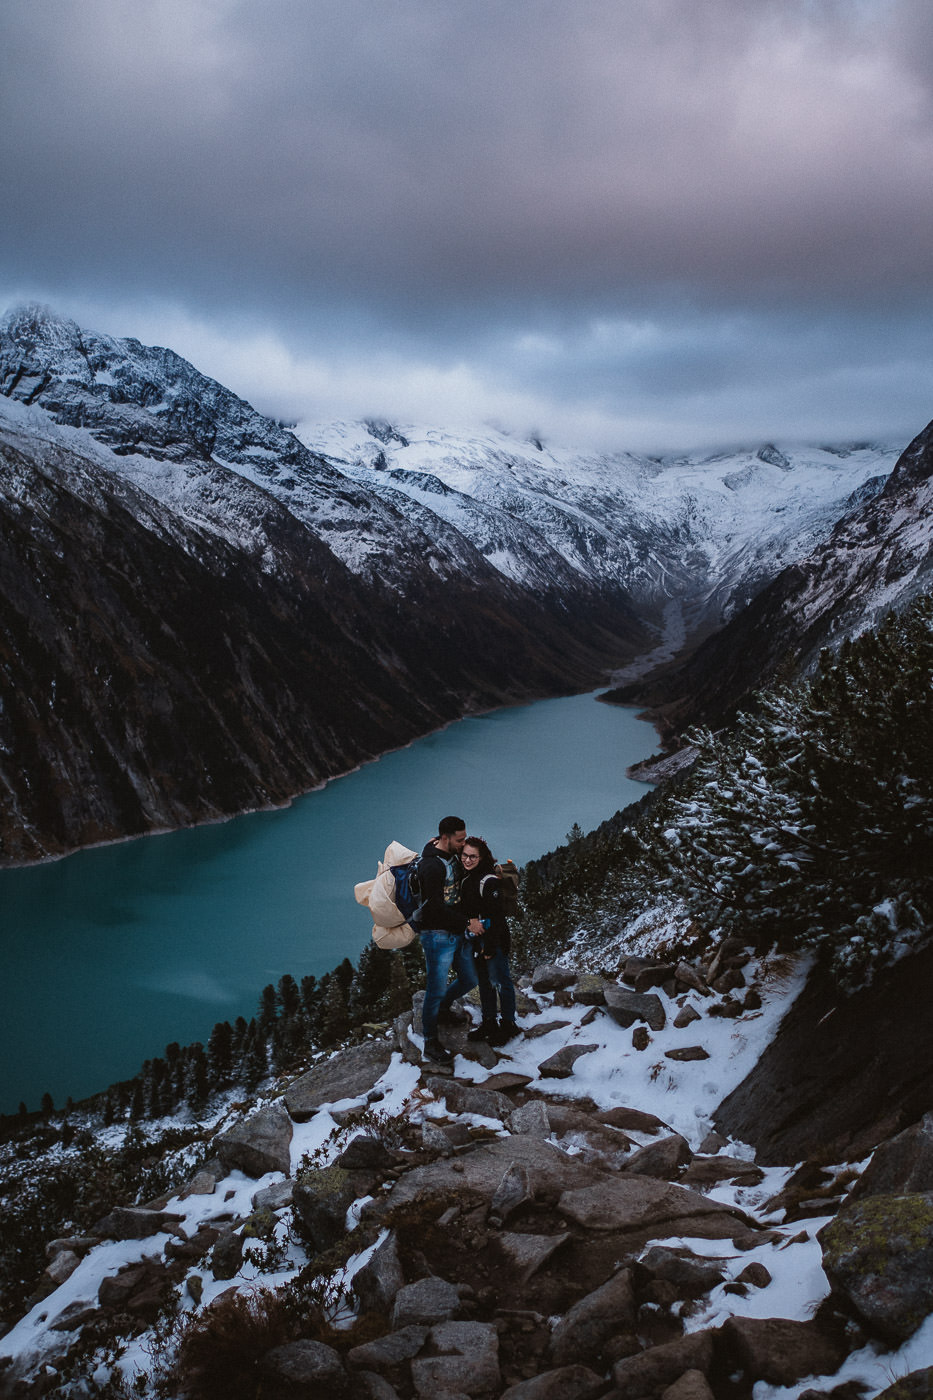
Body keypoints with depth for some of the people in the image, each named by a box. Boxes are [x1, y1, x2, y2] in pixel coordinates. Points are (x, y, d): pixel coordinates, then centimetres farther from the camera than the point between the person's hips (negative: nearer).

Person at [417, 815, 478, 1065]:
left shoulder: (455, 857, 7)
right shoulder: (430, 865, -20)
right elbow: (437, 906, -24)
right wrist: (468, 922, -19)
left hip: (458, 933, 9)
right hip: (438, 934, -9)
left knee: (470, 979, 18)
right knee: (437, 989, -2)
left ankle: (442, 1009, 43)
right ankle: (430, 1042, 12)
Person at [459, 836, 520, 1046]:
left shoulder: (490, 881, -19)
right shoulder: (465, 879, 7)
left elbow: (495, 917, -19)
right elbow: (462, 909, 19)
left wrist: (490, 947, -19)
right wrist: (468, 923, 1)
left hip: (494, 939, -8)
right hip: (475, 940, 8)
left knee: (500, 981, 1)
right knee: (484, 981, 16)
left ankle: (508, 1025, 12)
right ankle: (488, 1023, 27)